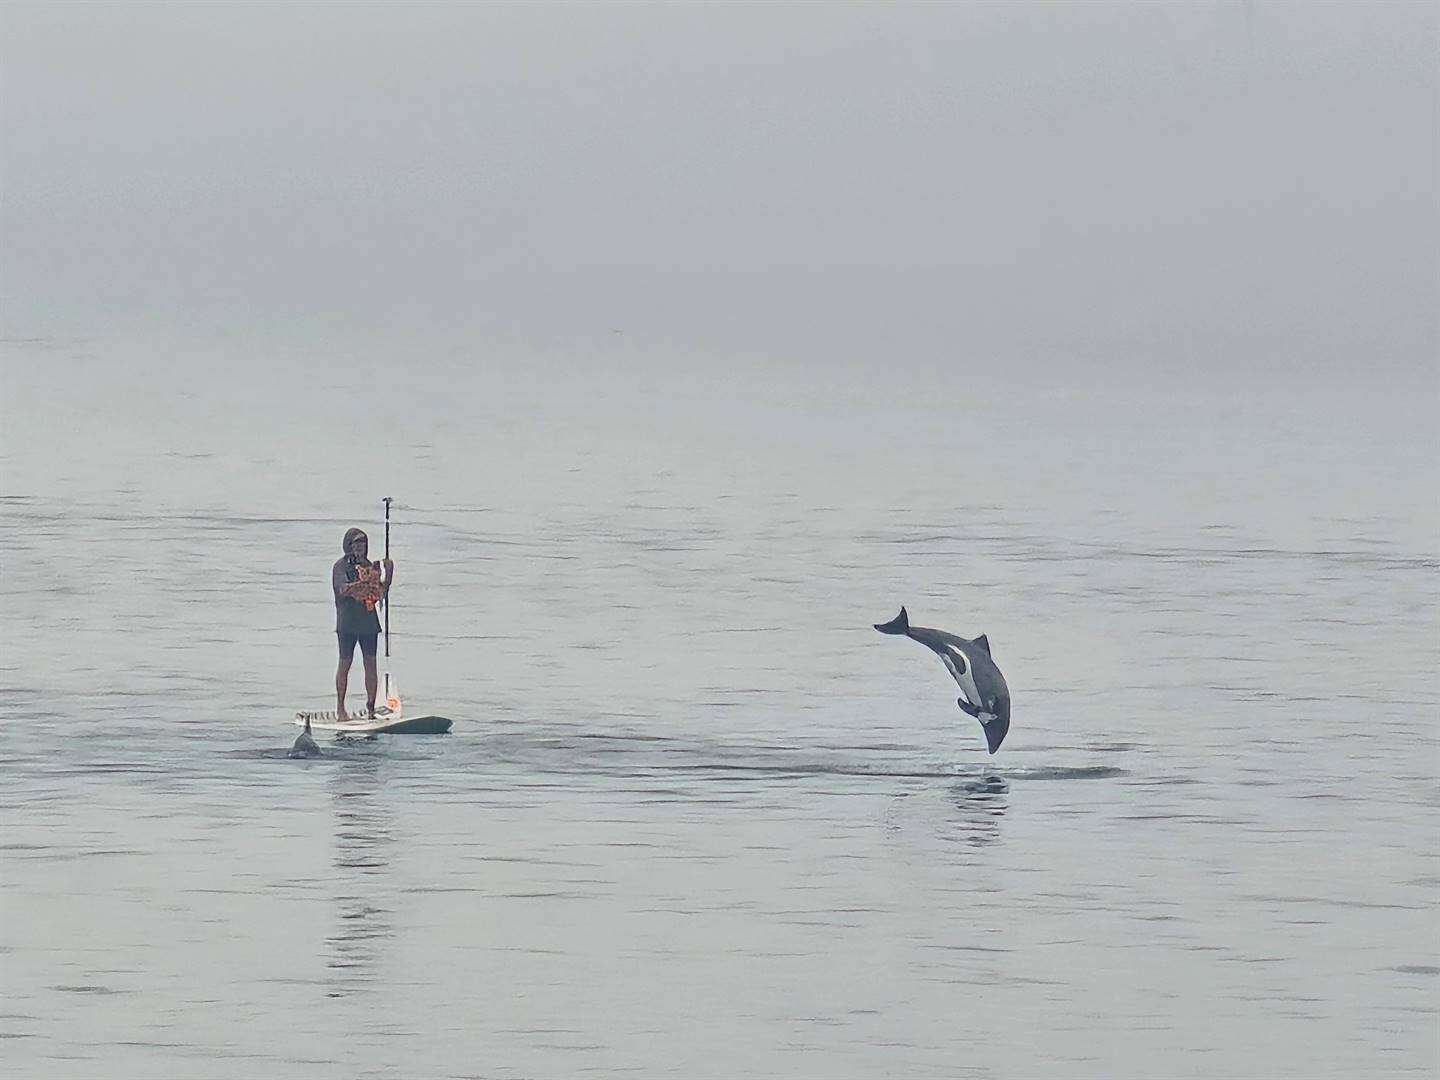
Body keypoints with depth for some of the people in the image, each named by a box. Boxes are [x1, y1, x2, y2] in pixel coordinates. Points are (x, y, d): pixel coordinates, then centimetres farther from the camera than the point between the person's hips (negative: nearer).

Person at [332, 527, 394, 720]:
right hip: (348, 622, -5)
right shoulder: (341, 565, -2)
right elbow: (344, 589, -18)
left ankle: (371, 708, 4)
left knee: (371, 663, 1)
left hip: (369, 621, 5)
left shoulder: (369, 566, 14)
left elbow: (382, 593, 13)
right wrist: (367, 581, -25)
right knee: (345, 663, -1)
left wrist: (389, 572, -1)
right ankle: (340, 708, 6)